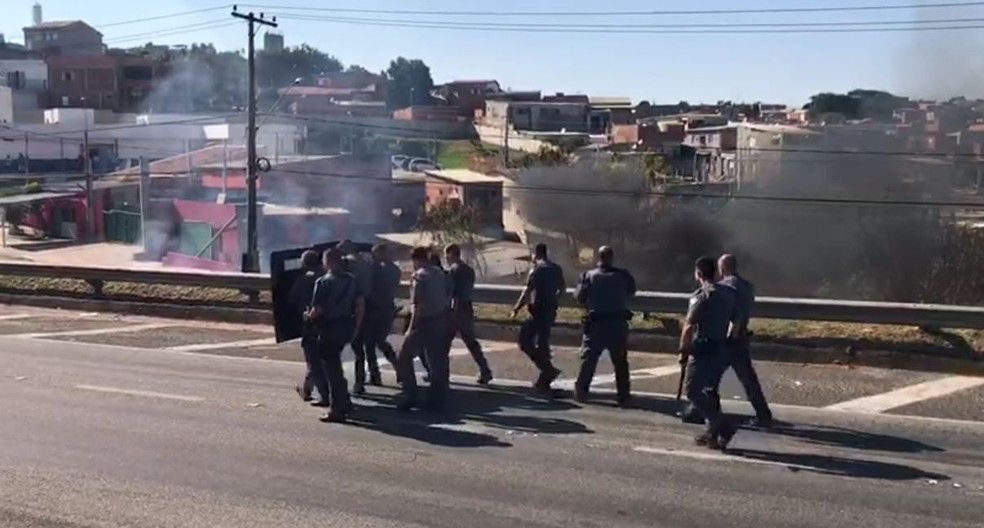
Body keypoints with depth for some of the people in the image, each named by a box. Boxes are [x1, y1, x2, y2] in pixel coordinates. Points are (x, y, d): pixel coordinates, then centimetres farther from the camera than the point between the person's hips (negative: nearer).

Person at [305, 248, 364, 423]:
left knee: (331, 368, 2)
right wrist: (356, 326, 12)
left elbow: (317, 310, -17)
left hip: (330, 328, -7)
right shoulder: (351, 280, 5)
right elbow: (361, 304, 5)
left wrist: (309, 316, 5)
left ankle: (338, 410, 4)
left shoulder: (323, 282, -14)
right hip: (347, 327, 7)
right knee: (333, 364, 23)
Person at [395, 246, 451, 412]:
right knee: (437, 360, 12)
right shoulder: (440, 273, 9)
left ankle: (411, 396, 0)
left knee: (404, 358, 4)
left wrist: (411, 328, -15)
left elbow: (417, 305, -18)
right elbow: (446, 298, 11)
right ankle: (437, 399, 16)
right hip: (441, 320, 7)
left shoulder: (419, 276, -13)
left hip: (425, 322, -7)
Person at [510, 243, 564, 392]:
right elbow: (562, 288, 23)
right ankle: (544, 380, 13)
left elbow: (527, 291, -18)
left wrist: (516, 309, -12)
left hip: (538, 311, -8)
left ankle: (549, 370, -10)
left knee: (525, 341, -2)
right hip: (551, 311, 8)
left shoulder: (537, 269, -12)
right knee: (543, 343, 13)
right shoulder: (556, 269, 12)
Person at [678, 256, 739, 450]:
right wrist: (730, 343, 19)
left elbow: (689, 326, -17)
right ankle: (713, 431, 17)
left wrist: (683, 351, -10)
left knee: (693, 391, -4)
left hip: (703, 349, -8)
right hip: (722, 349, 8)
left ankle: (722, 428, -12)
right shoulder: (729, 293, 11)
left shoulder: (701, 295, -13)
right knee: (709, 390, 18)